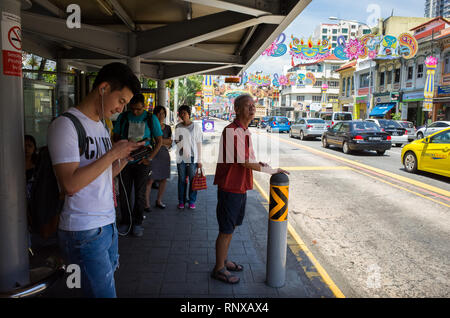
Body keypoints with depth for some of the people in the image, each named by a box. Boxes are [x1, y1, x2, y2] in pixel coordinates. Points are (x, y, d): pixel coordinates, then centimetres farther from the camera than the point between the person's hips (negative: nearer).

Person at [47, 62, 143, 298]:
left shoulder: (101, 125, 14)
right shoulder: (65, 124, -13)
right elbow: (70, 185, -23)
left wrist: (127, 157, 1)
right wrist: (113, 153, -18)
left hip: (108, 225, 8)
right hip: (83, 233, -8)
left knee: (106, 285, 16)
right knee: (103, 293, -1)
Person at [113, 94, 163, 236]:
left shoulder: (151, 119, -2)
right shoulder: (123, 117, 3)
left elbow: (159, 141, 1)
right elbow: (116, 137, 10)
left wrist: (149, 158, -8)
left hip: (142, 162, -2)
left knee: (140, 194, 4)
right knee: (124, 193, 6)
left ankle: (137, 223, 17)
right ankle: (125, 221, 20)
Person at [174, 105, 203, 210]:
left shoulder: (196, 127, 0)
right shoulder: (178, 127, 7)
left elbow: (199, 144, 1)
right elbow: (176, 141, 14)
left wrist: (199, 160, -2)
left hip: (193, 158, -2)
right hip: (181, 158, 2)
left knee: (193, 180, 3)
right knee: (182, 180, 8)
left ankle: (192, 201, 15)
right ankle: (181, 201, 19)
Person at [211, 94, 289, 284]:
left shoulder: (245, 131, 11)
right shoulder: (232, 131, -20)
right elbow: (245, 163, -22)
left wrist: (259, 163, 2)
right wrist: (271, 170, -14)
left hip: (240, 187, 9)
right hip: (230, 188, -9)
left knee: (231, 227, 20)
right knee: (226, 230, 3)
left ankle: (223, 260, 37)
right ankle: (219, 269, 18)